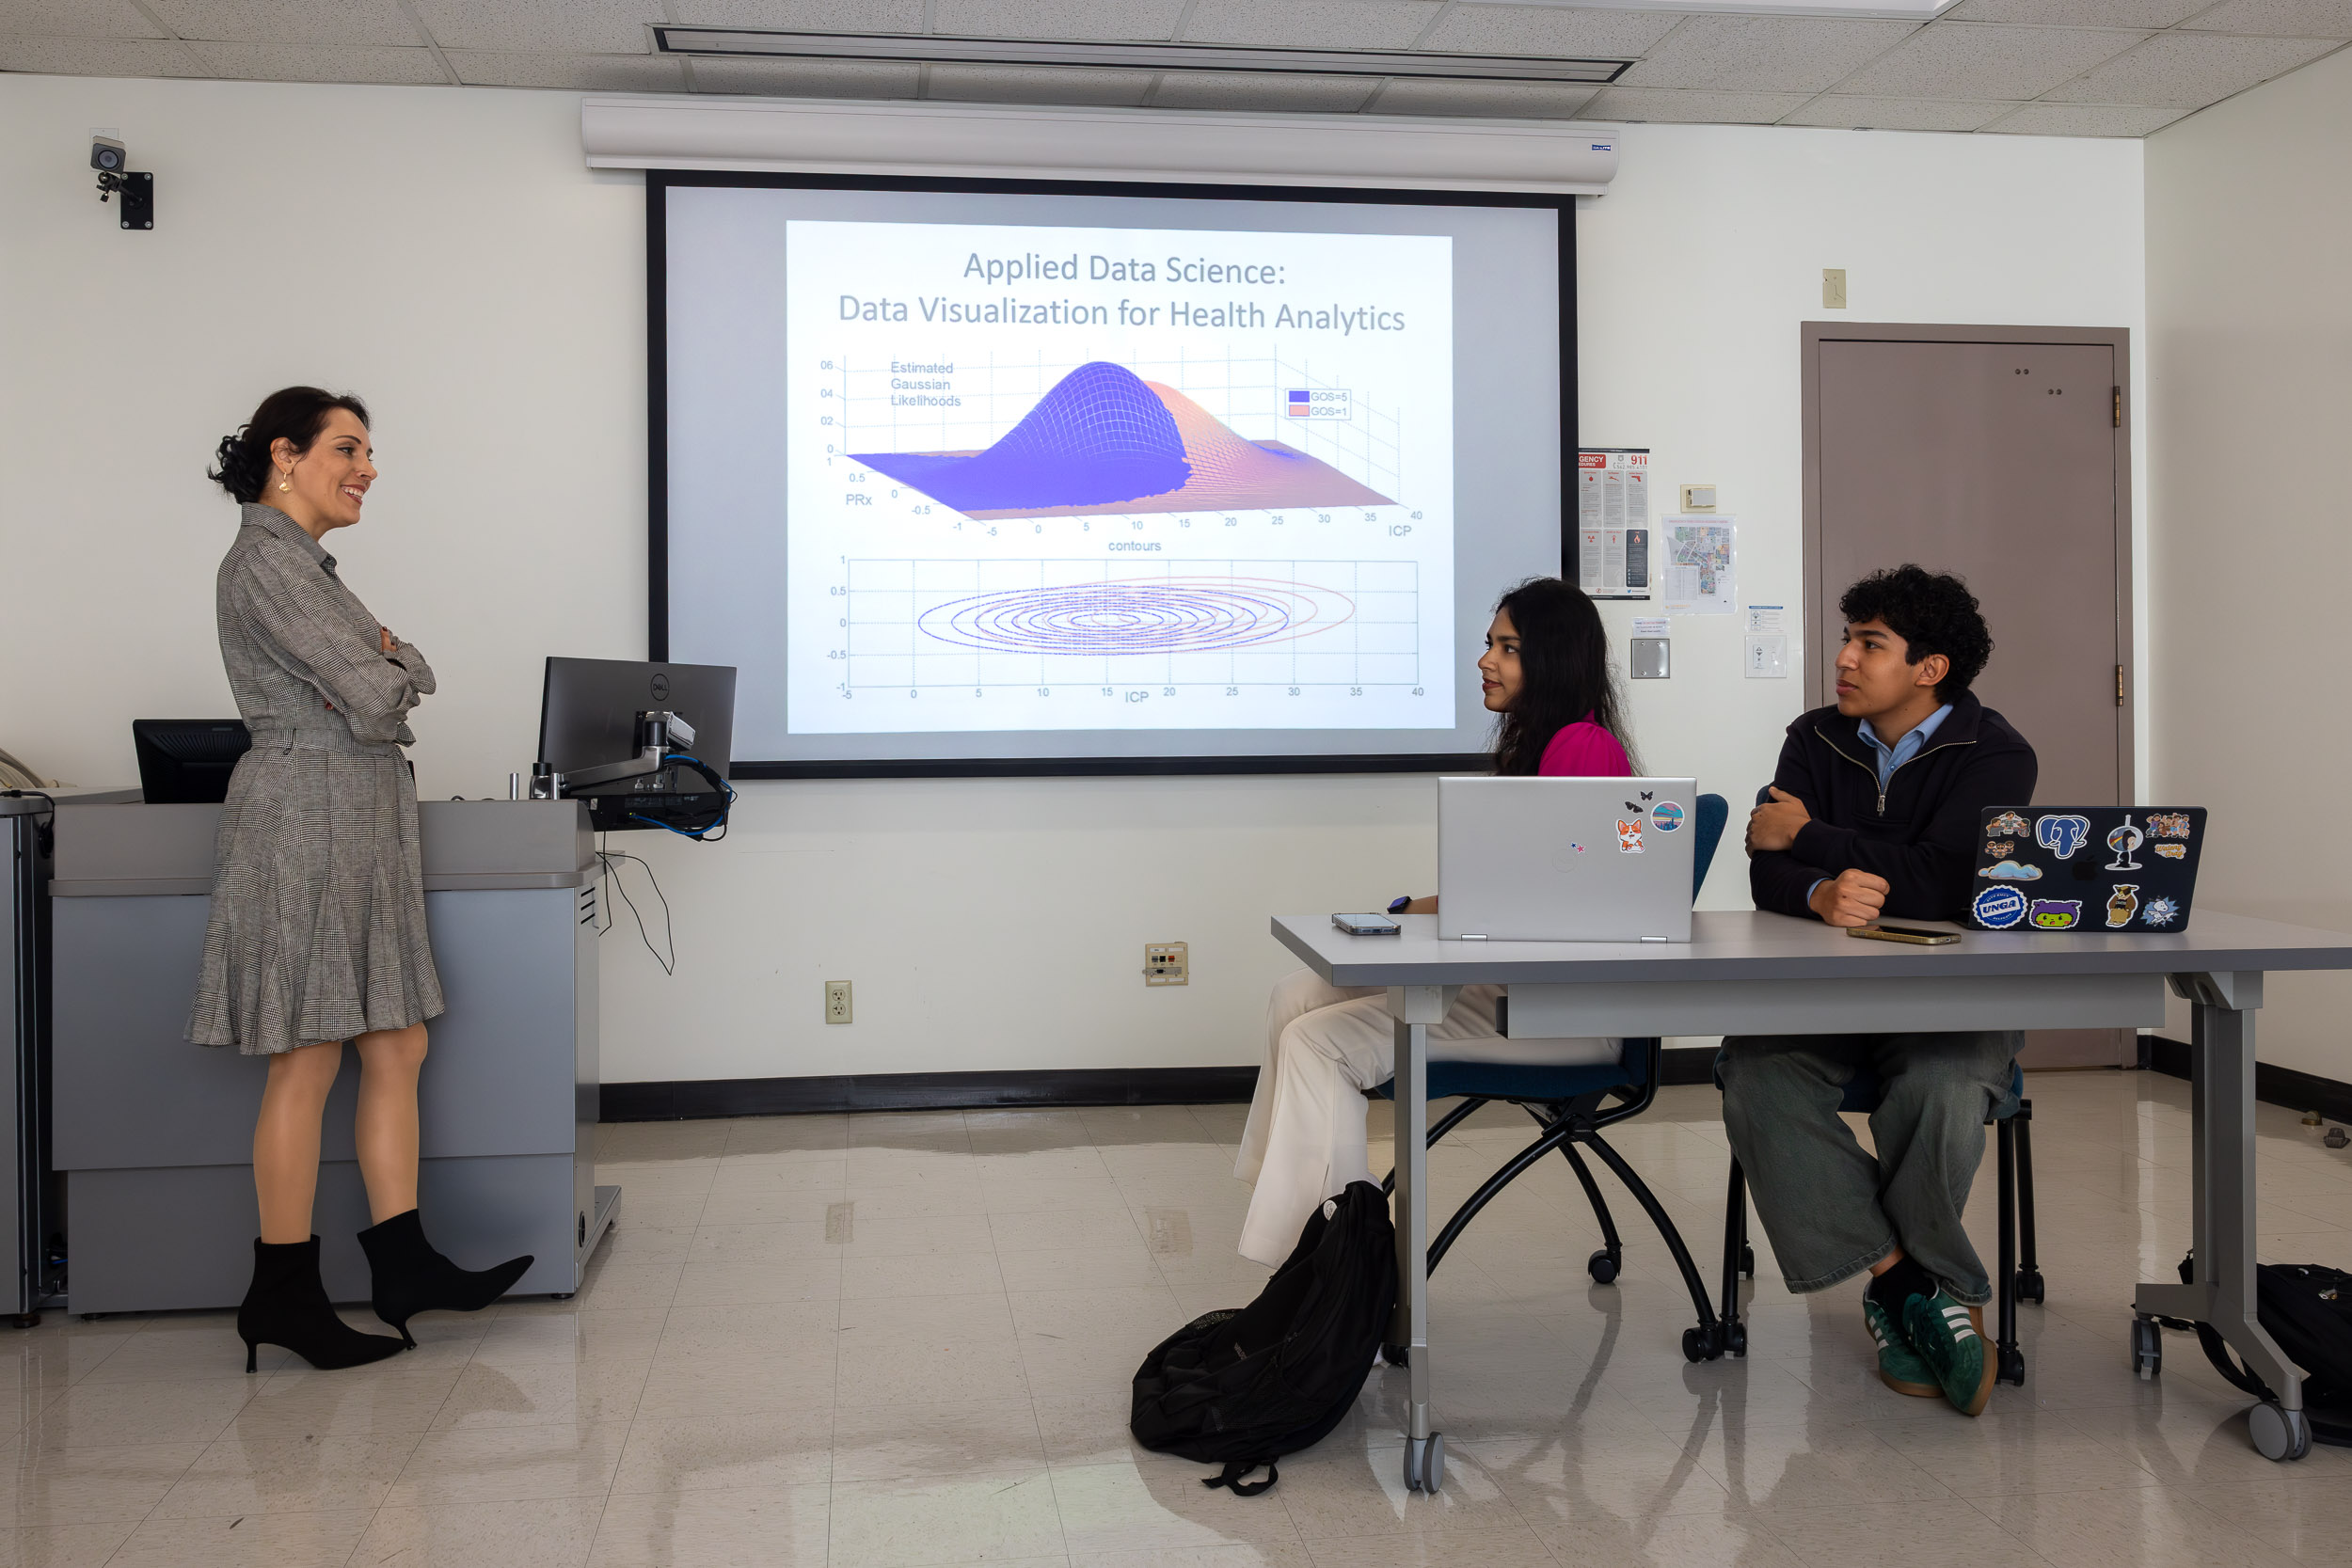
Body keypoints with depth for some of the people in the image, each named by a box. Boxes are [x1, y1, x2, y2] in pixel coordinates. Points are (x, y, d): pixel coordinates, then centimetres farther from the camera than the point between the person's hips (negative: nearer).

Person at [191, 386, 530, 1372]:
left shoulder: (305, 562, 20)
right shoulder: (264, 560, -12)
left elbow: (410, 672, 13)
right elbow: (373, 697, -18)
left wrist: (382, 665, -7)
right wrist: (386, 674, 3)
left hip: (360, 827, 10)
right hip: (309, 820, -10)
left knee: (397, 1051, 10)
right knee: (307, 1063, -3)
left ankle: (402, 1264, 16)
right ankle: (283, 1295, 6)